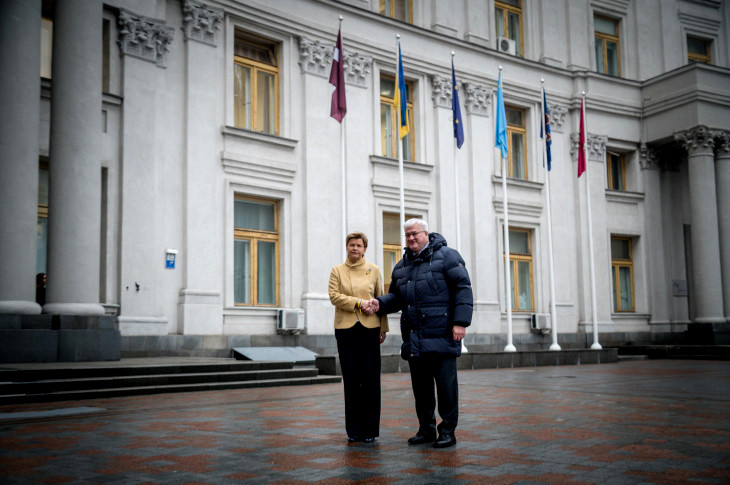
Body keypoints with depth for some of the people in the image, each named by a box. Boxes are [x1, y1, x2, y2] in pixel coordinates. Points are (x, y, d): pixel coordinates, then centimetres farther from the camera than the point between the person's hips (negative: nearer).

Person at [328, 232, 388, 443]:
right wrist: (359, 302, -12)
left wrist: (383, 328, 8)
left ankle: (370, 429, 7)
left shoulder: (374, 270, 11)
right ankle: (353, 430, 10)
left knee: (370, 378, -2)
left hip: (369, 329, 0)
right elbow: (334, 296, -3)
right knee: (351, 380, 1)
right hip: (345, 329, 0)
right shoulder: (337, 271, 10)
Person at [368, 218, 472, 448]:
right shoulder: (401, 266, 19)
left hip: (441, 335, -6)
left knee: (445, 382, -2)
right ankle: (426, 429, 21)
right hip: (414, 338, 6)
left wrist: (461, 322, -14)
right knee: (420, 384, 10)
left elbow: (463, 288, -5)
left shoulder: (446, 256, 0)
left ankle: (447, 430, 8)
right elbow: (396, 296, 26)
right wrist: (380, 303, 4)